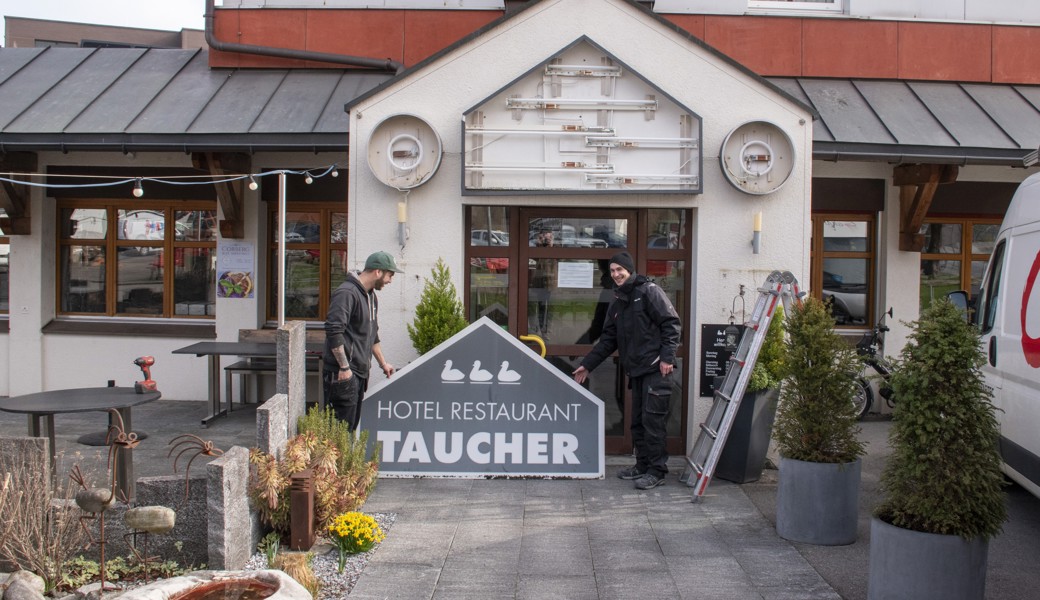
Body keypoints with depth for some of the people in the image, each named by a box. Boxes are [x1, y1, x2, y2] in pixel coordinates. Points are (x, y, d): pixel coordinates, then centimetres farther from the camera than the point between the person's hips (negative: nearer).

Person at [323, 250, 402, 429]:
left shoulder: (371, 296, 18)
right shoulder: (347, 293, -14)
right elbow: (333, 331, -21)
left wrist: (383, 363, 30)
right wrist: (344, 368, -21)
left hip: (360, 373, 10)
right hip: (343, 374, -10)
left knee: (352, 425, 12)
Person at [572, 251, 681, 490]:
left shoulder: (649, 291, -5)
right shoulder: (617, 304, 18)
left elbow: (672, 324, -10)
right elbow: (608, 340, 22)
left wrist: (667, 357, -17)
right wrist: (587, 364, 20)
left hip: (656, 369, -8)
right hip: (636, 371, 8)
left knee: (652, 419, -7)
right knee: (638, 421, 13)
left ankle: (656, 471, 0)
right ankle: (642, 465, 24)